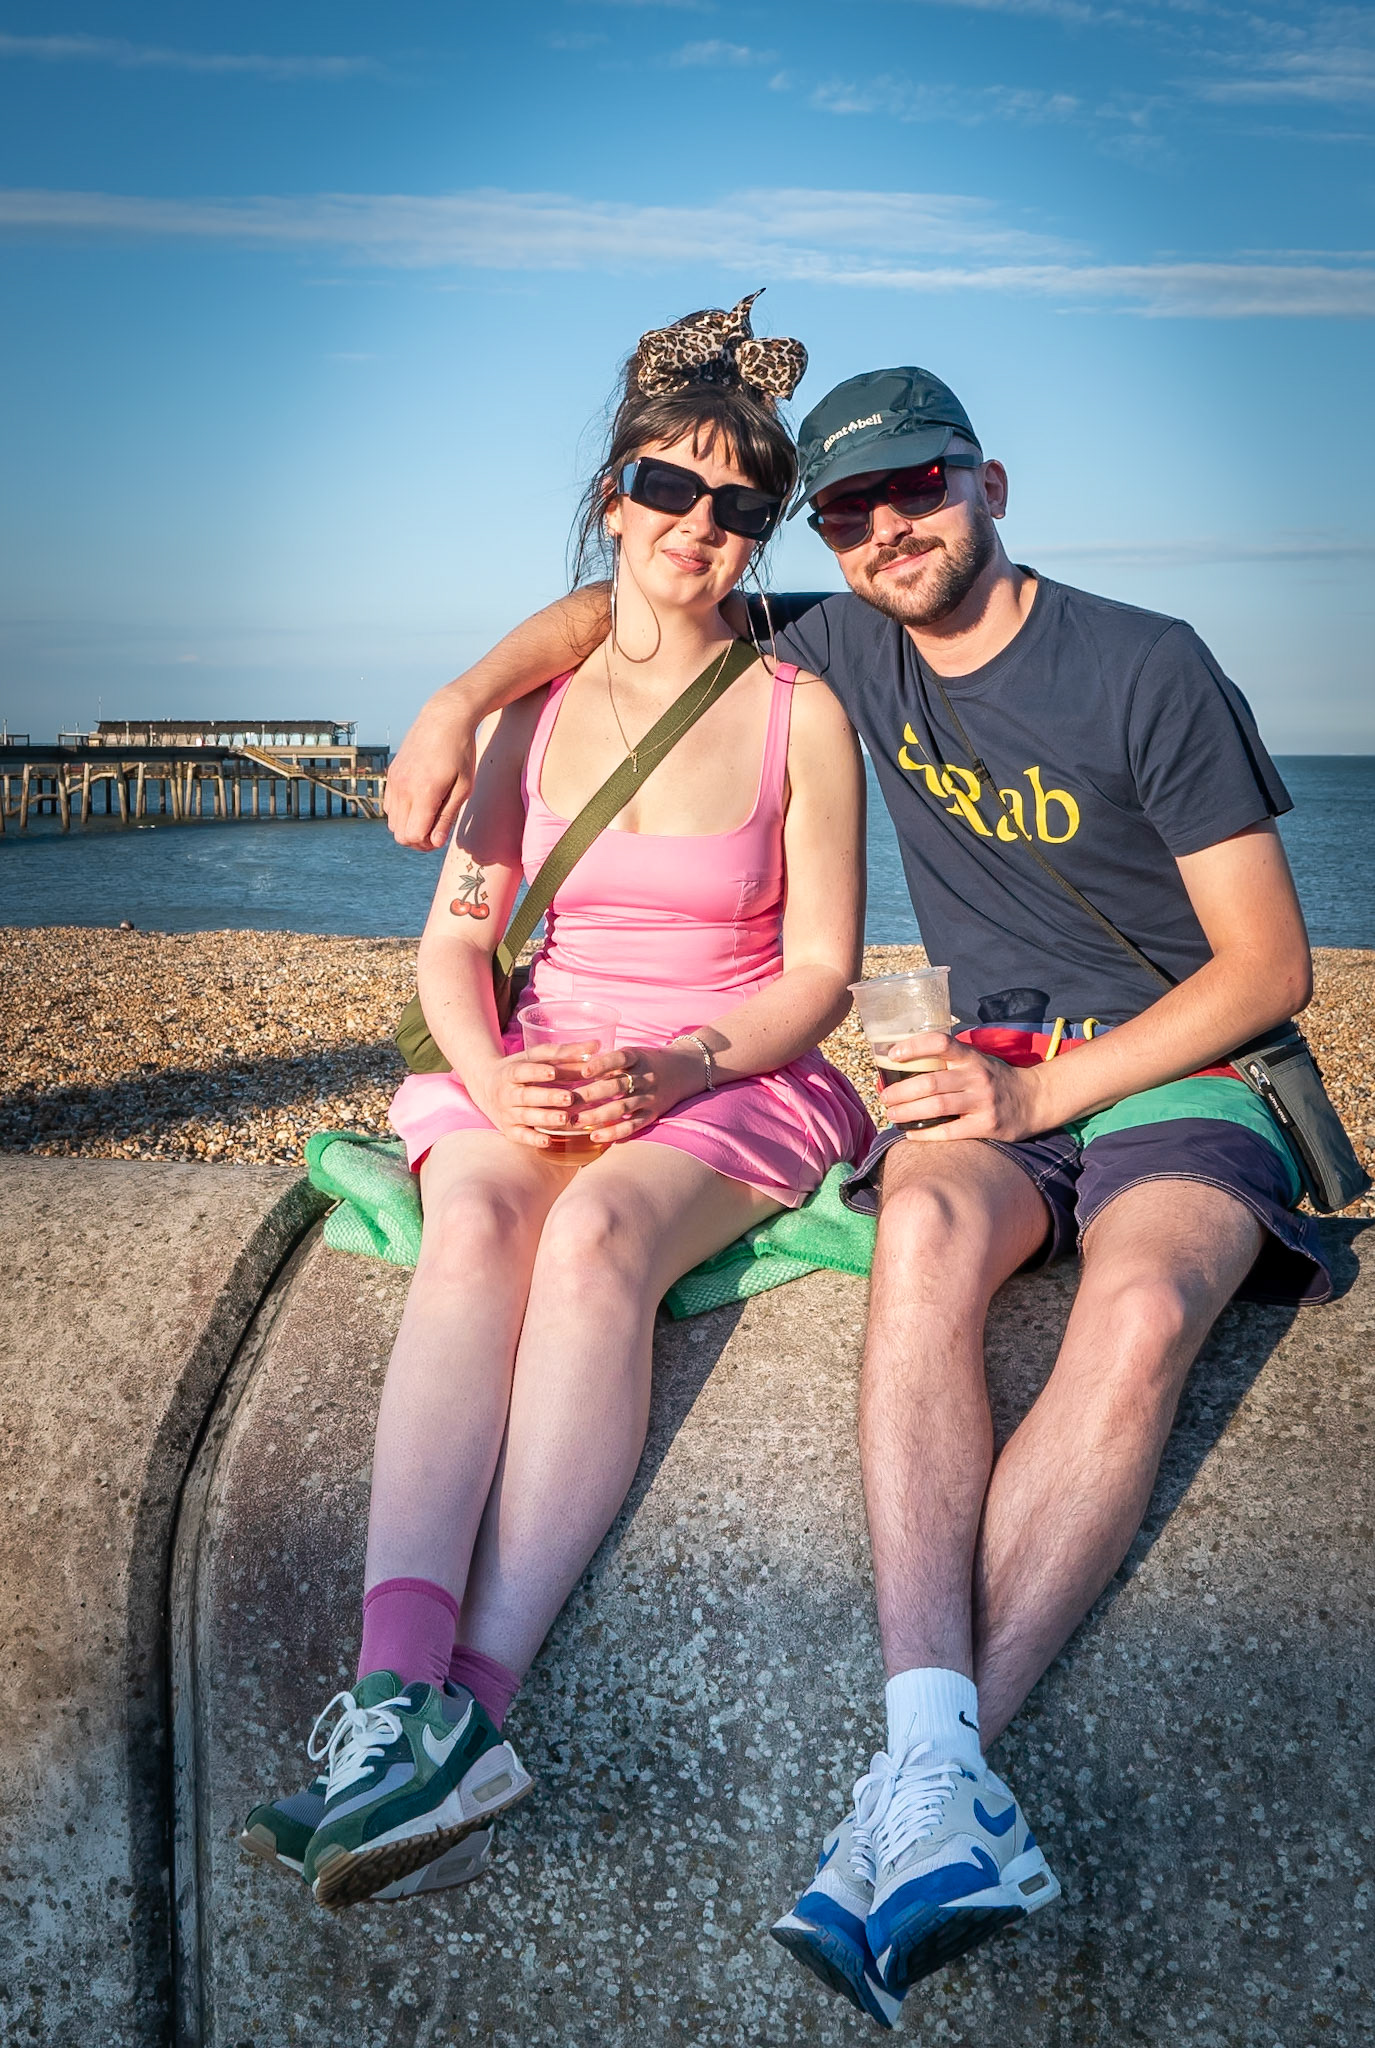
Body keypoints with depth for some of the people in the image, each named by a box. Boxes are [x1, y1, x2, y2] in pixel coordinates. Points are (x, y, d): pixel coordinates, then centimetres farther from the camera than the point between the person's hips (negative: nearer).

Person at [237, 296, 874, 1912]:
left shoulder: (800, 713, 3)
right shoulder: (540, 700, 11)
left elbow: (820, 972, 1)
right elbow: (452, 939, 8)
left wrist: (675, 1072, -17)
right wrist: (490, 1075, -14)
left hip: (730, 1084, -2)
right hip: (530, 1072, 2)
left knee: (593, 1236, -36)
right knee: (473, 1226, -33)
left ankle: (470, 1700, -47)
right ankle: (399, 1685, -48)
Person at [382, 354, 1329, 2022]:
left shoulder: (1150, 669, -7)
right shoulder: (856, 651, 8)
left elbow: (1271, 964, -6)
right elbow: (615, 609, 21)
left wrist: (1045, 1090, -16)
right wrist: (459, 701, 2)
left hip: (1176, 1075, -3)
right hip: (992, 1081, 3)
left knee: (1143, 1312, -38)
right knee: (924, 1225, -35)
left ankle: (907, 1806, -46)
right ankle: (938, 1773, -49)